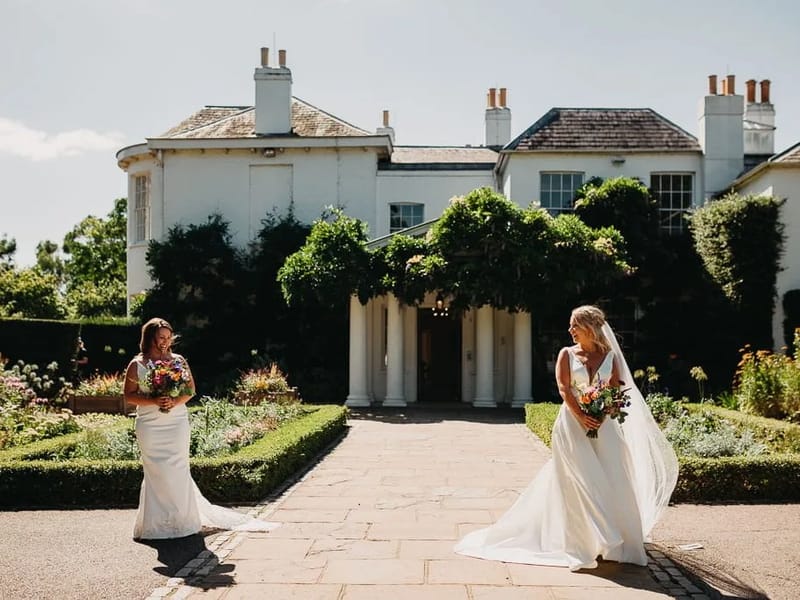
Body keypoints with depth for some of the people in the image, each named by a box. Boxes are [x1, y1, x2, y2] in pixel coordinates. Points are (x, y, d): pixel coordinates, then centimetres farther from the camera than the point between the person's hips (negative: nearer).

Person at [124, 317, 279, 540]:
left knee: (177, 470, 2)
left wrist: (175, 401, -12)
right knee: (155, 473, 2)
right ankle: (157, 521, 12)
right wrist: (154, 400, -14)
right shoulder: (136, 365, 1)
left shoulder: (179, 361, 5)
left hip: (177, 423, 1)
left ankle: (182, 518, 13)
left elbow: (191, 389, 7)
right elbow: (129, 396, 1)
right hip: (149, 426, -1)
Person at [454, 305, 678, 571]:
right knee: (578, 482, -5)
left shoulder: (610, 356, 7)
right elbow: (563, 389, -6)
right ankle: (585, 542, 2)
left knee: (609, 481, 0)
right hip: (573, 424, -2)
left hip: (602, 424, 2)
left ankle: (614, 541, 13)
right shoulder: (567, 354, 3)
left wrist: (603, 416, -12)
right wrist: (581, 417, -18)